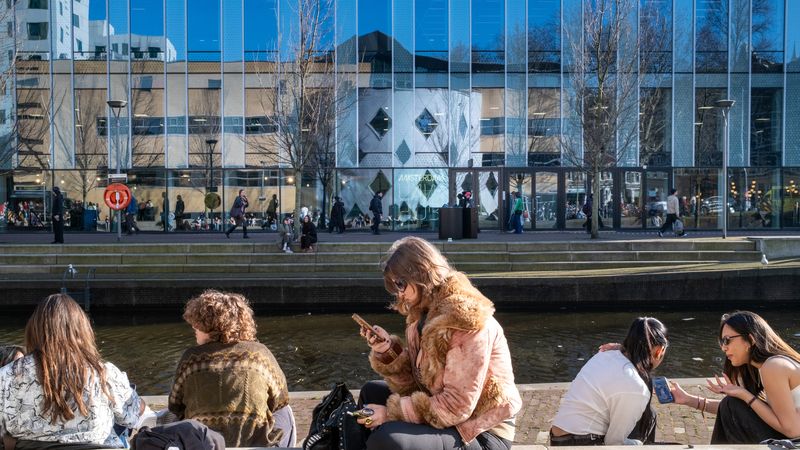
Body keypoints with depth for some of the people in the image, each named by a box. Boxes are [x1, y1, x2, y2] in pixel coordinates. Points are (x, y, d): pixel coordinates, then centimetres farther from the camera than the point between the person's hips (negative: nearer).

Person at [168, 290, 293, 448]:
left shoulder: (190, 357, -7)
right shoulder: (259, 353, -8)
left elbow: (175, 408, 5)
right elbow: (280, 402, 3)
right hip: (257, 442, -1)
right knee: (284, 413, 29)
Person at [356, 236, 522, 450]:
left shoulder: (466, 318, -23)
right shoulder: (424, 313, 4)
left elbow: (456, 407, -24)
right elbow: (416, 383, 3)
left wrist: (391, 412, -20)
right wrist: (388, 351, -11)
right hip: (451, 416, 9)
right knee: (372, 392, 16)